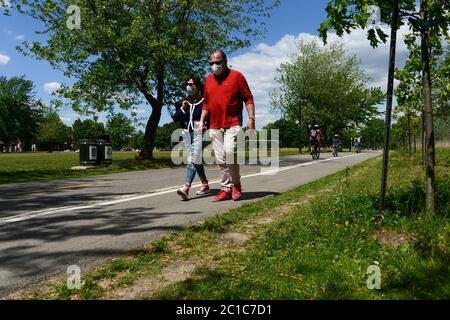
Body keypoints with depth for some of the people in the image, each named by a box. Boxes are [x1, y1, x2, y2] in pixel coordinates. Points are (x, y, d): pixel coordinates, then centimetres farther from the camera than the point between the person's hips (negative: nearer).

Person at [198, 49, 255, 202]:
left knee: (230, 152, -21)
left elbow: (248, 98, -1)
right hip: (215, 126, 5)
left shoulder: (236, 76, 0)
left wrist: (251, 118, -10)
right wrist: (202, 121, 11)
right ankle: (226, 189, 14)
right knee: (220, 159, 5)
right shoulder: (208, 80, 15)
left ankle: (236, 184, 0)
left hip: (233, 124, -5)